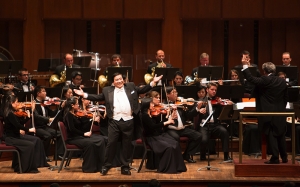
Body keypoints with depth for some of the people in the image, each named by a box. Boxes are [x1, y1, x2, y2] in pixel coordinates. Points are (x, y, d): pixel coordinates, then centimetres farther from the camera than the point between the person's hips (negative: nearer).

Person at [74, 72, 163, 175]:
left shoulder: (131, 86, 11)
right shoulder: (107, 90, 8)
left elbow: (143, 90, 13)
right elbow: (97, 97, 9)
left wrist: (153, 82, 2)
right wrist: (84, 94, -1)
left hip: (128, 121, 1)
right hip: (114, 121, -1)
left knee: (127, 145, 7)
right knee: (111, 143, 0)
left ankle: (125, 167, 14)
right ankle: (106, 166, 10)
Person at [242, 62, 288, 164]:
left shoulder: (264, 80, -14)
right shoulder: (282, 81, 5)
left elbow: (250, 78, -17)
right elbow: (285, 98, 10)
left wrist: (245, 66, -7)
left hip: (268, 113, -5)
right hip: (280, 113, 6)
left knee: (271, 135, -1)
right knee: (281, 135, 15)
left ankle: (275, 157, -3)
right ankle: (284, 157, 21)